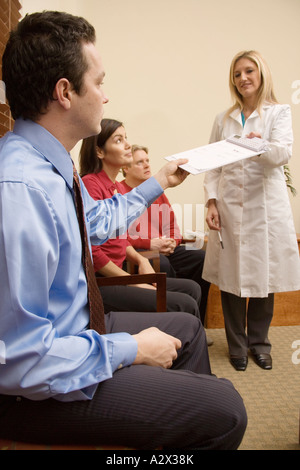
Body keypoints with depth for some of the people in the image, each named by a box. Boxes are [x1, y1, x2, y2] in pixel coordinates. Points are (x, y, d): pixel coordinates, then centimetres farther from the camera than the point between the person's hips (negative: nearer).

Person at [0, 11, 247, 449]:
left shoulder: (53, 166, 0)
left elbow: (98, 221, 20)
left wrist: (157, 184, 27)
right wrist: (133, 350, -19)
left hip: (76, 324, 10)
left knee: (186, 327, 22)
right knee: (225, 411, -12)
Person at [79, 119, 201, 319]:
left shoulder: (118, 187, 14)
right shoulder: (90, 184, -13)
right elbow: (92, 250, -17)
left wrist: (140, 260, 2)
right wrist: (134, 283, -11)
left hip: (118, 274, 9)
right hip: (100, 283, -9)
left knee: (192, 289, 2)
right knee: (184, 305, -16)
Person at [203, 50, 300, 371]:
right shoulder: (224, 119, 14)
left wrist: (261, 145, -34)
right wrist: (211, 201, -4)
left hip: (265, 206, -1)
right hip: (229, 207, 2)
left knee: (264, 276, 4)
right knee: (231, 277, 3)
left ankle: (259, 342, 23)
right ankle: (237, 345, 19)